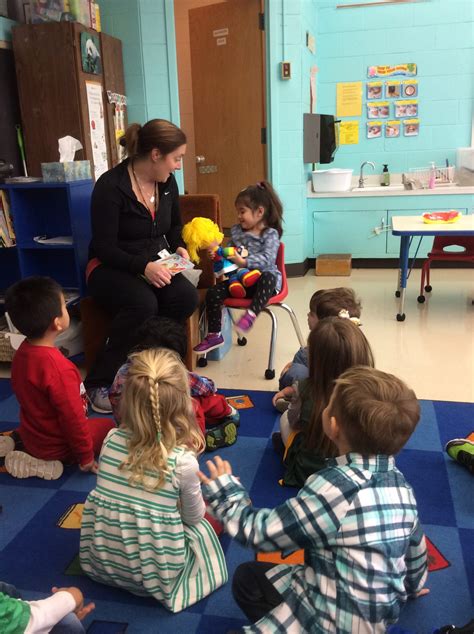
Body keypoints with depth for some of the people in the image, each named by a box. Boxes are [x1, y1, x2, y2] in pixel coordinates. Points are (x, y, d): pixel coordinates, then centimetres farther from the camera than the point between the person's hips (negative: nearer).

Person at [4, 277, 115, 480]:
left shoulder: (22, 352, -7)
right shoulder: (59, 368, -34)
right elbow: (72, 418, -25)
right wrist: (86, 457, -12)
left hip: (31, 433, 8)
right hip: (55, 445, -8)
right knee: (108, 426, 11)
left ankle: (16, 443, 14)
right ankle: (46, 461, -3)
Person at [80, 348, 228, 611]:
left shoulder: (111, 440, -14)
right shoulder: (183, 461, -25)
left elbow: (115, 491, 2)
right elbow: (194, 516, -8)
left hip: (101, 561, 5)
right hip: (155, 573, -4)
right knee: (205, 526, 22)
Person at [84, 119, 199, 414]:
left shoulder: (167, 182, 2)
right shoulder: (111, 186, -18)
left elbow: (174, 226, 19)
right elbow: (104, 248, -18)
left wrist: (179, 247, -3)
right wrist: (143, 266, -31)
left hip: (156, 265, 6)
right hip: (111, 268, -5)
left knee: (187, 297, -24)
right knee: (143, 304, -35)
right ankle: (99, 382, -20)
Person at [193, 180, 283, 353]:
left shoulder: (270, 234, -7)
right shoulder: (237, 231, 12)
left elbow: (267, 258, -22)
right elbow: (230, 252, 23)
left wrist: (244, 262, -34)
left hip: (261, 277, -5)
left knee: (268, 277, -40)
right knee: (213, 293, -13)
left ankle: (251, 314, -43)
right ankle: (214, 335, -4)